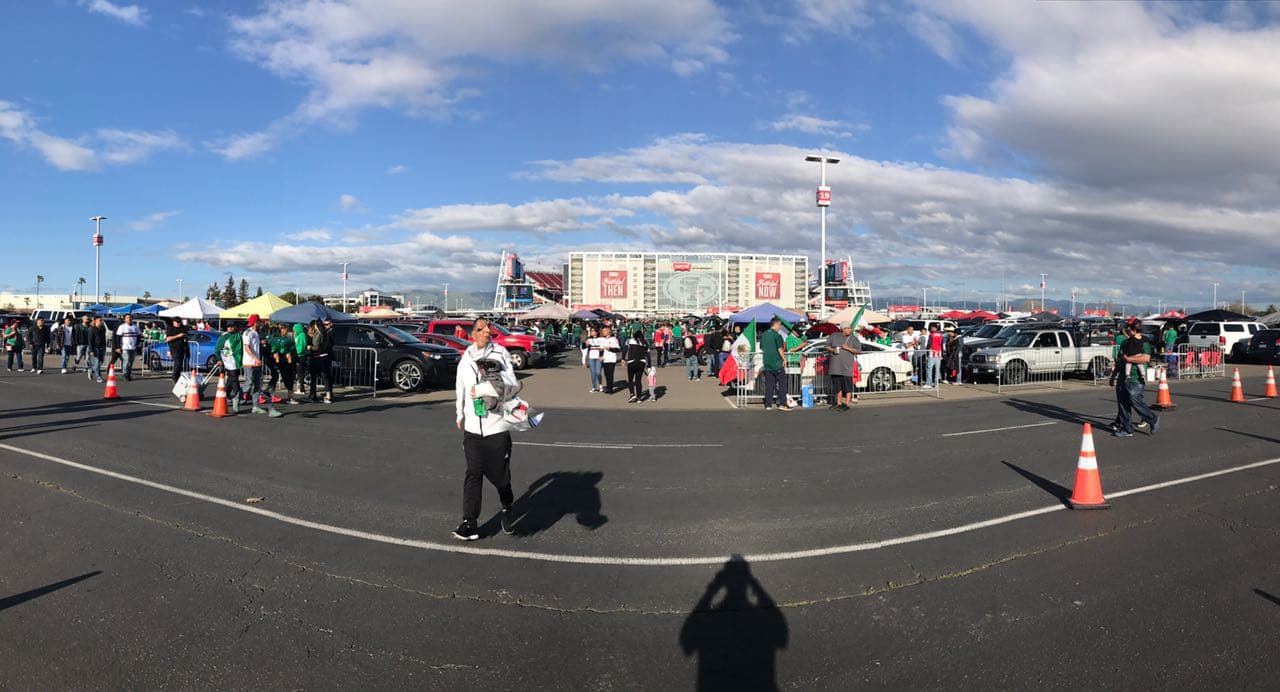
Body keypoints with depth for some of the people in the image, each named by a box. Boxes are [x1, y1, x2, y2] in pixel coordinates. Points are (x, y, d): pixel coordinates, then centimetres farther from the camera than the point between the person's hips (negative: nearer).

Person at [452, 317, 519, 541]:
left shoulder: (500, 354, -4)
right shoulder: (466, 360, 7)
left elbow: (514, 384, -8)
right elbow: (460, 389, 18)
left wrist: (496, 374, -25)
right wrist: (460, 416, 24)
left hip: (497, 426, -2)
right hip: (473, 428, 2)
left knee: (499, 473, 5)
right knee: (473, 474, 1)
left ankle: (506, 508, 33)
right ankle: (469, 522, 5)